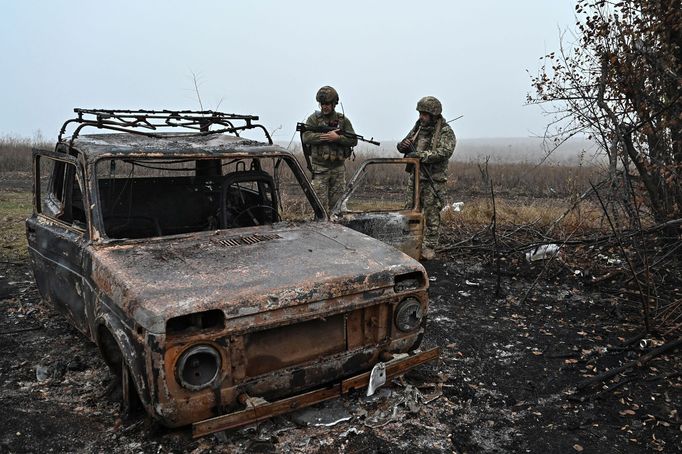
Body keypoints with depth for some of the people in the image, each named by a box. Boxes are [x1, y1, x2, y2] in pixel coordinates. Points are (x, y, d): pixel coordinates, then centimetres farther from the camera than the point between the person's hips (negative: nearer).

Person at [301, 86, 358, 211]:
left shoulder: (343, 120, 8)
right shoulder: (314, 119, 3)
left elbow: (353, 140, 1)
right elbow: (306, 137, -11)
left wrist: (337, 138, -14)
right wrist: (326, 136, -18)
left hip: (338, 168, 2)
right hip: (320, 168, -2)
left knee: (337, 202, 8)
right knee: (321, 202, -5)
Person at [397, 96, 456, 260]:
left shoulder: (446, 132, -6)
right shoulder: (419, 127, 11)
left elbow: (444, 152, -22)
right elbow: (403, 146, 16)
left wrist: (420, 155, -27)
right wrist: (404, 145, -9)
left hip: (434, 180, -6)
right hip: (416, 177, 6)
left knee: (432, 214, -1)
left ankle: (429, 247, 6)